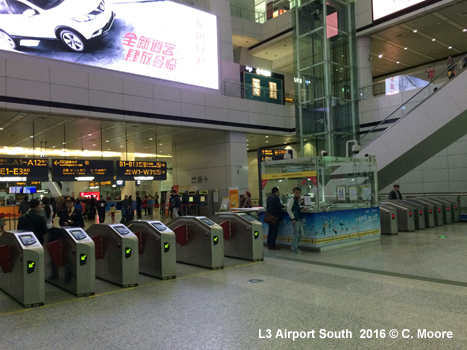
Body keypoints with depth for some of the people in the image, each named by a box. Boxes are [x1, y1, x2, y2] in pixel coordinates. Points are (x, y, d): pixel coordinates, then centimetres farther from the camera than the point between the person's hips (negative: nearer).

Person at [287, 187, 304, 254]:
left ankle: (294, 247, 26)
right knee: (296, 234, -4)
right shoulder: (291, 199, -12)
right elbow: (288, 209, -17)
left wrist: (301, 208, 9)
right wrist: (292, 218, -19)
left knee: (301, 233, 13)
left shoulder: (297, 200, 15)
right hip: (295, 220, -9)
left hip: (299, 219, 9)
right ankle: (295, 249, 7)